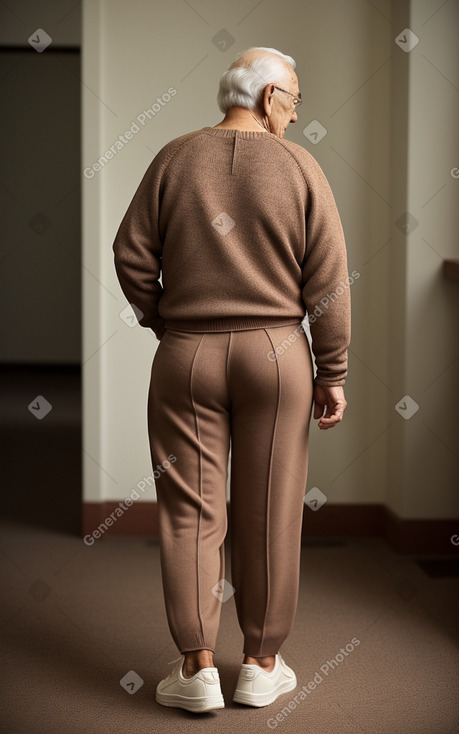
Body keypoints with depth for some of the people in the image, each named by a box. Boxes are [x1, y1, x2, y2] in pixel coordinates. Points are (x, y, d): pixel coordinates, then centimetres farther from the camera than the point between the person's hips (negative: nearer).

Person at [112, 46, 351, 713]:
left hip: (187, 357, 1)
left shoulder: (174, 159, 1)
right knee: (269, 511, 8)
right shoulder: (299, 166, -3)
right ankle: (262, 664, 17)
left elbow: (132, 256, -1)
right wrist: (332, 374, 1)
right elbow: (328, 281, -5)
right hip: (275, 355, 0)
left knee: (190, 509, 6)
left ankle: (197, 668, 7)